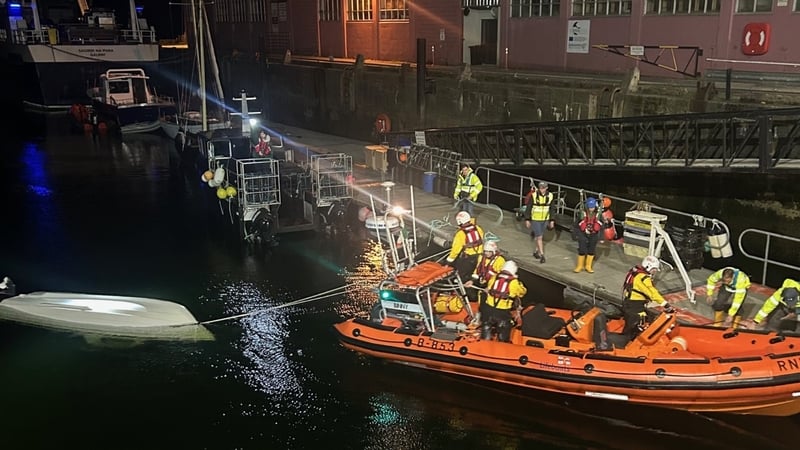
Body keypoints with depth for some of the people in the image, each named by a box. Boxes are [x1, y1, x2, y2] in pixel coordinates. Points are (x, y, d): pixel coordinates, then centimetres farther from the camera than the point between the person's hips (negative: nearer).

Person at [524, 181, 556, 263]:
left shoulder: (550, 196, -5)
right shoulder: (533, 195, -14)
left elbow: (552, 209, 5)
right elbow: (528, 208, -6)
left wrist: (552, 220, 4)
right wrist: (527, 219, -6)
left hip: (545, 220, 3)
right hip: (535, 220, -3)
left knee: (539, 236, 16)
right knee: (539, 238, -6)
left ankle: (536, 251, 35)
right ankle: (542, 255, -3)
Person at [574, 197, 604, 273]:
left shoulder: (598, 213, -7)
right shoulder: (582, 212, -13)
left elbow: (601, 225, -1)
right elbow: (578, 223, -5)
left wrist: (601, 237, -2)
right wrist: (584, 230, -12)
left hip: (594, 235, 2)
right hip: (583, 234, -2)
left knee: (591, 251, 11)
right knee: (582, 250, 1)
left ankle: (588, 266, 25)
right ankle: (579, 266, 17)